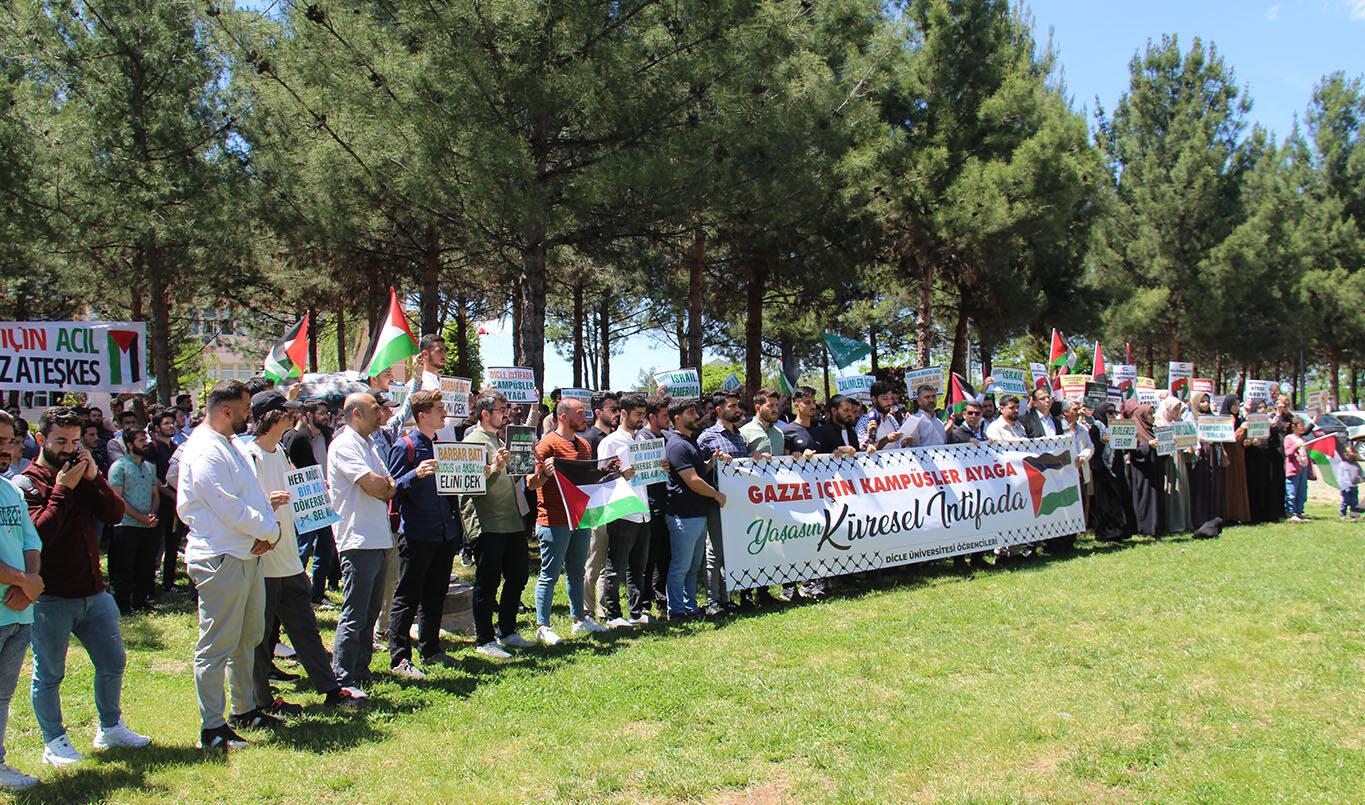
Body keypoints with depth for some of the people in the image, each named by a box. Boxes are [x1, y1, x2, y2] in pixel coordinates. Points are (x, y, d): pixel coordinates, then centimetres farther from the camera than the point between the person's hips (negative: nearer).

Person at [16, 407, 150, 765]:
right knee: (49, 675, 7)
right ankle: (54, 742, 23)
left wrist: (94, 478, -10)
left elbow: (114, 515, 0)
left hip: (93, 592, 6)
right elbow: (40, 533, -21)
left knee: (113, 663, 14)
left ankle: (110, 728, 31)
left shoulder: (83, 477, 10)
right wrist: (62, 490, -20)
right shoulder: (25, 484, -8)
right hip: (51, 598, -6)